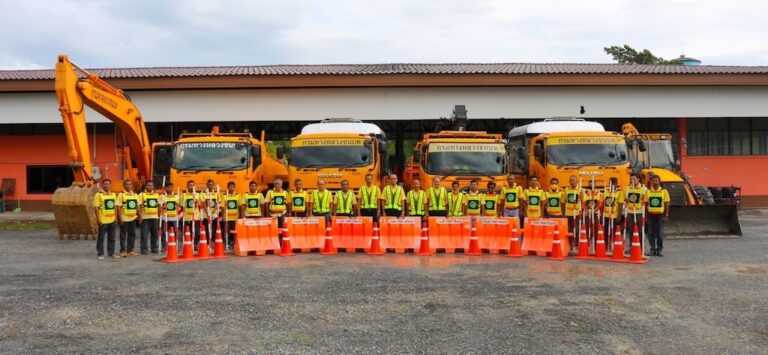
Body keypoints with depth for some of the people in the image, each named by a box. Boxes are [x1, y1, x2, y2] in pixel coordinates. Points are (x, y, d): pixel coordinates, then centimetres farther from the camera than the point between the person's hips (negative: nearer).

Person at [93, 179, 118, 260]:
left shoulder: (113, 194, 11)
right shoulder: (98, 195, -6)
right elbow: (96, 207, -10)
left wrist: (116, 217, 11)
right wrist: (98, 219, -15)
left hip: (112, 220, 5)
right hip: (103, 220, -5)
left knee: (112, 238, 11)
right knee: (101, 238, 2)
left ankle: (111, 253, 19)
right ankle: (100, 254, 9)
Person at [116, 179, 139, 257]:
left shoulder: (135, 195, 9)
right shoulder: (121, 195, -6)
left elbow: (137, 206, 13)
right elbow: (118, 207, -10)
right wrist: (120, 218, -15)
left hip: (133, 218, 5)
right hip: (124, 219, -5)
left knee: (132, 235, 9)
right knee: (123, 235, 2)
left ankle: (130, 250, 18)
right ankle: (123, 251, 9)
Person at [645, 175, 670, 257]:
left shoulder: (664, 191, 1)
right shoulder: (648, 191, 6)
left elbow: (667, 204, 1)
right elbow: (646, 204, 9)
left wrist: (666, 216, -4)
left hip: (660, 214, -2)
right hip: (651, 214, 2)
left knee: (660, 233, 1)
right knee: (651, 233, 3)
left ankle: (659, 250, 9)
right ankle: (653, 249, 12)